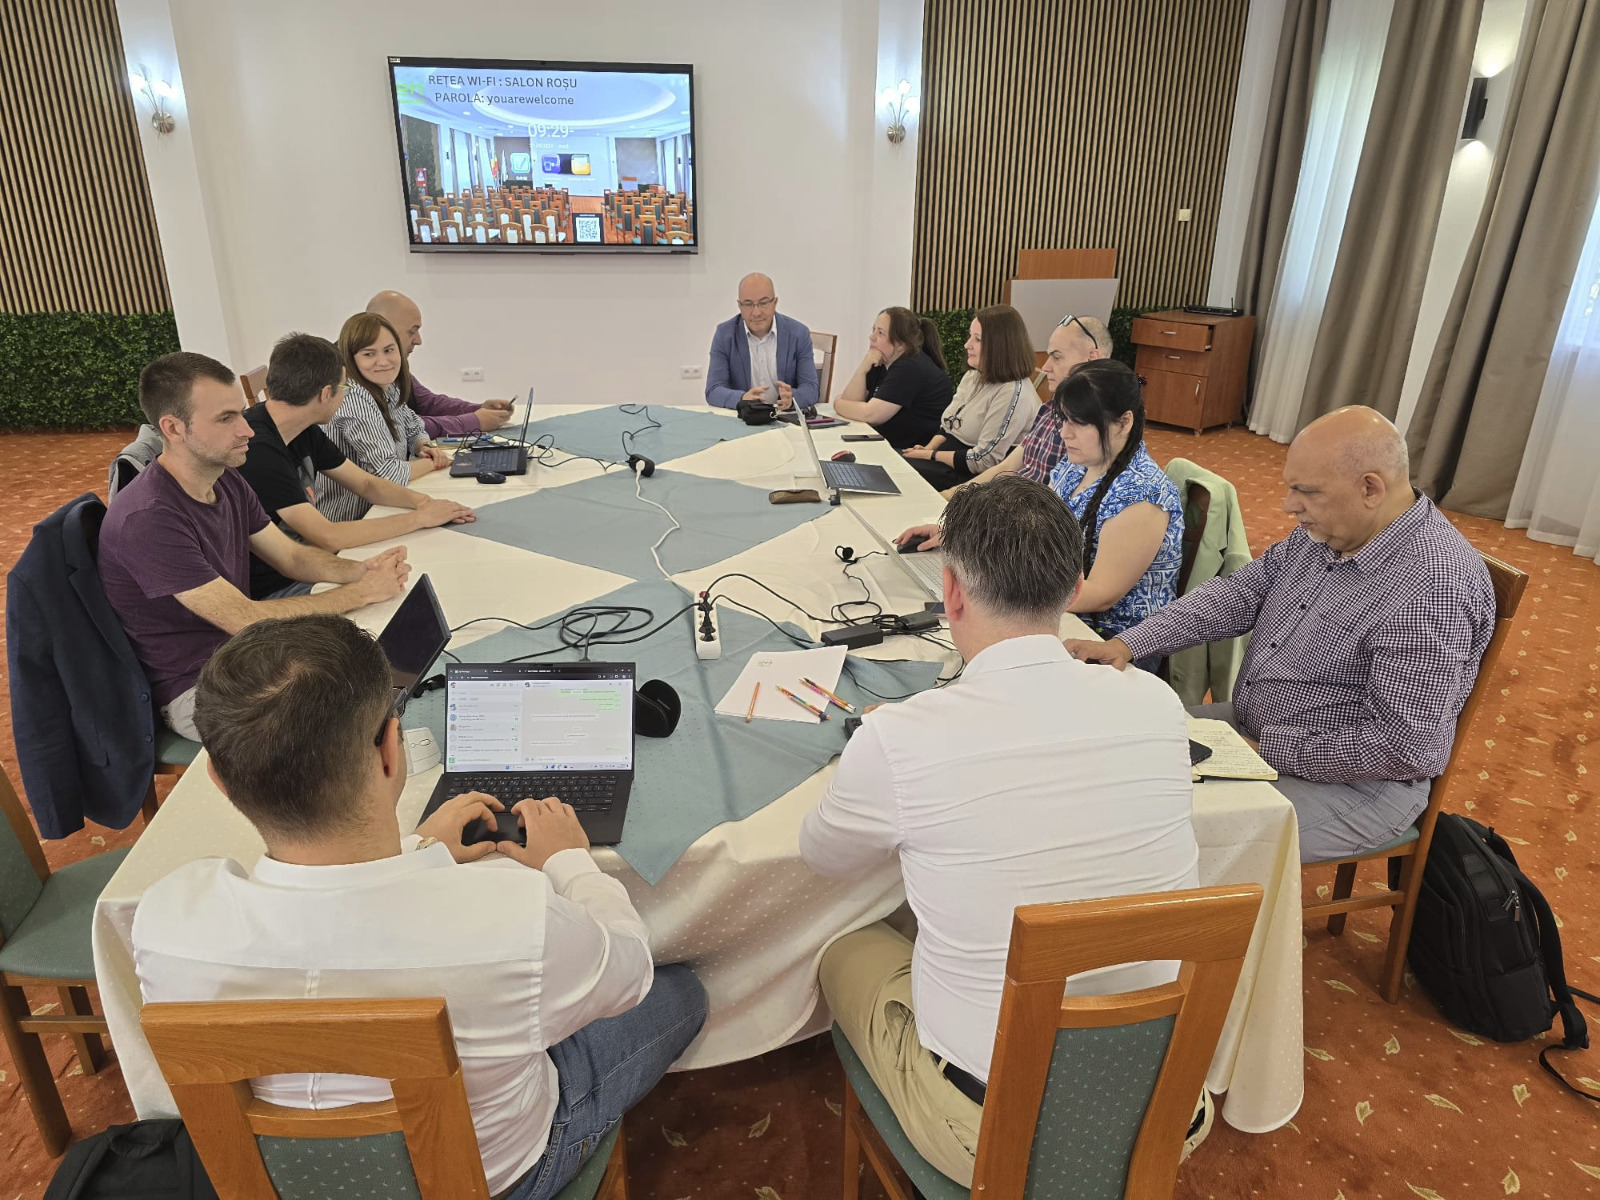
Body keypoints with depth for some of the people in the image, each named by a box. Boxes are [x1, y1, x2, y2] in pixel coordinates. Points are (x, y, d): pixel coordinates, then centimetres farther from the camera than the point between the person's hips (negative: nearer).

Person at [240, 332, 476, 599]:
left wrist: (421, 501, -7)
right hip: (272, 591, -8)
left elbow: (367, 484, 13)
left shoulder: (305, 432, 3)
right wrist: (420, 518, -20)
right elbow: (328, 537, -27)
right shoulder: (257, 449, -25)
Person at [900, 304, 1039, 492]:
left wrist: (931, 455, -14)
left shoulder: (1014, 393, -17)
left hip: (972, 477, -9)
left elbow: (983, 461, -21)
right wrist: (929, 448, -2)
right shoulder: (973, 376, 12)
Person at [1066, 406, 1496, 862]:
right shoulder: (1327, 530, -1)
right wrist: (1127, 644, -9)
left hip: (1353, 782, -8)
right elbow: (1238, 593, 2)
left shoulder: (1433, 589, -27)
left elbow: (1408, 748, -27)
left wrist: (1269, 750, -21)